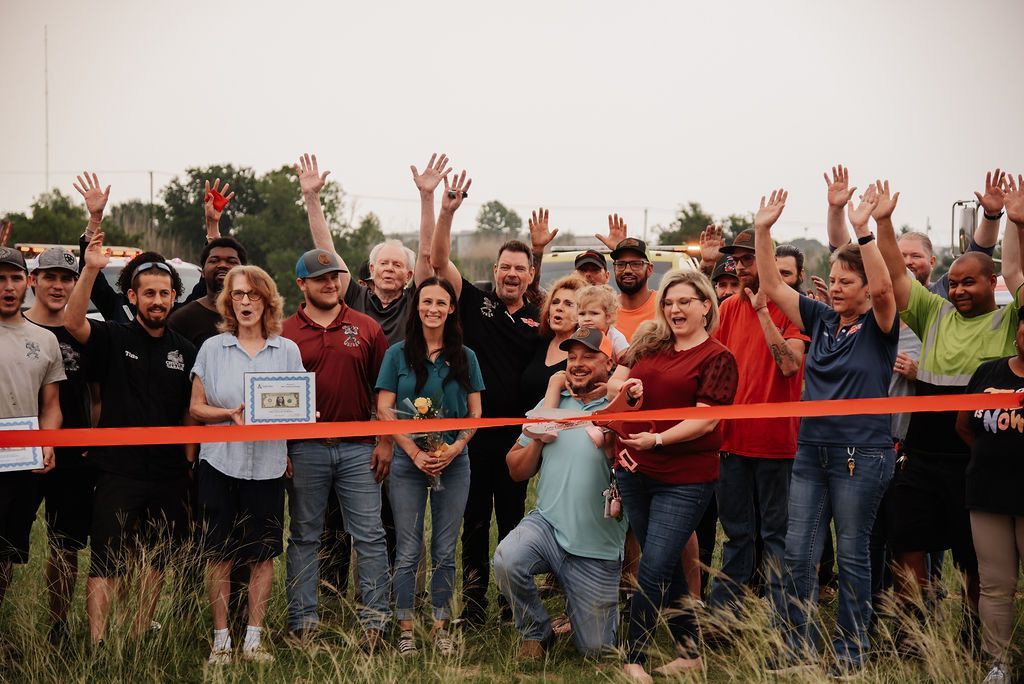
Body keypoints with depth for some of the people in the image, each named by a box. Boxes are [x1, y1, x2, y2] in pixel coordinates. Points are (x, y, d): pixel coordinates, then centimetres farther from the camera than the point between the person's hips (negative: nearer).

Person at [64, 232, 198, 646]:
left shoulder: (184, 351, 9)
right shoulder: (113, 339, -1)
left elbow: (191, 413, 13)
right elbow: (73, 322, -21)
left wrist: (189, 461, 5)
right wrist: (90, 270, -31)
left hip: (169, 475, 4)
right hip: (118, 470, -4)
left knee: (157, 560, 12)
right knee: (105, 563, -8)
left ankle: (141, 635, 25)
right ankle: (97, 645, -10)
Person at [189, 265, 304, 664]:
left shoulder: (287, 350, 7)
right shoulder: (212, 348, 5)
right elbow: (196, 408, 4)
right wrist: (230, 414, -13)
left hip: (268, 463, 1)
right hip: (221, 462, -1)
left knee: (263, 554, 4)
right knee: (219, 554, 2)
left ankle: (253, 639, 13)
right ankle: (221, 640, 10)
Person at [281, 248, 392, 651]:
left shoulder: (366, 328, 6)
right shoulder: (286, 334, 2)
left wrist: (385, 441, 1)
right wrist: (280, 451, -2)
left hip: (358, 449, 1)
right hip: (305, 451, 0)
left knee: (369, 536, 1)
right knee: (304, 538, 7)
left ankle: (375, 621, 6)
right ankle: (303, 623, 14)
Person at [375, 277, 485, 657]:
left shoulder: (465, 357, 7)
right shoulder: (398, 354, 2)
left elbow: (475, 413, 7)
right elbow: (385, 409, -2)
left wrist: (455, 448, -10)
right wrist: (415, 452, -12)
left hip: (454, 462, 2)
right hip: (408, 462, -1)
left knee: (445, 552, 6)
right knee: (408, 551, 0)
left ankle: (440, 626, 14)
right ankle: (405, 629, 8)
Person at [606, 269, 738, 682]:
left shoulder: (716, 358, -8)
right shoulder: (648, 343, 10)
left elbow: (706, 420, -14)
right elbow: (612, 384, 14)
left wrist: (659, 439, -21)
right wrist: (625, 388, -9)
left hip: (685, 478, -6)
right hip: (636, 471, 6)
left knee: (654, 567, -8)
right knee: (666, 566, 14)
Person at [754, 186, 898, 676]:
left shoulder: (879, 326, -4)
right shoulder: (821, 319, 10)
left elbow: (883, 287, -24)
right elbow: (773, 287, 6)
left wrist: (863, 230, -31)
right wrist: (762, 231, -4)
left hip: (861, 453, -5)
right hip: (811, 448, 5)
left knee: (852, 553, 3)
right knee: (798, 553, 5)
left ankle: (851, 652, 13)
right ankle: (798, 646, 16)